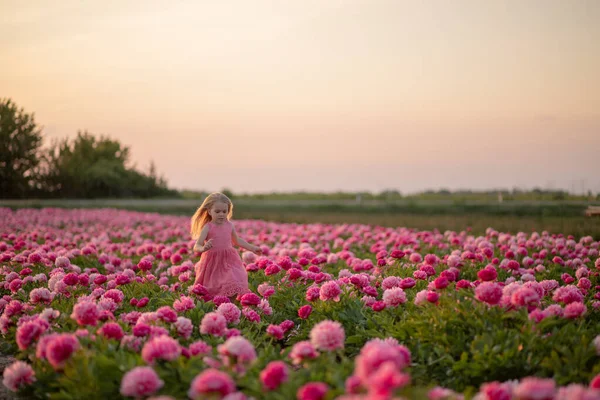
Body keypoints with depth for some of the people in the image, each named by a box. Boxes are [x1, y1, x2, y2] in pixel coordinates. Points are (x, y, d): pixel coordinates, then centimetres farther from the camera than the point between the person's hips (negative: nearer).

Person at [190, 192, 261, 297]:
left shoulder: (229, 225, 4)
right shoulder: (207, 227, -10)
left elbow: (237, 240, 23)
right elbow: (197, 246, -18)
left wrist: (252, 248, 25)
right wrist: (203, 248, -41)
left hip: (229, 261, 3)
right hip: (213, 263, -3)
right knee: (214, 287, 0)